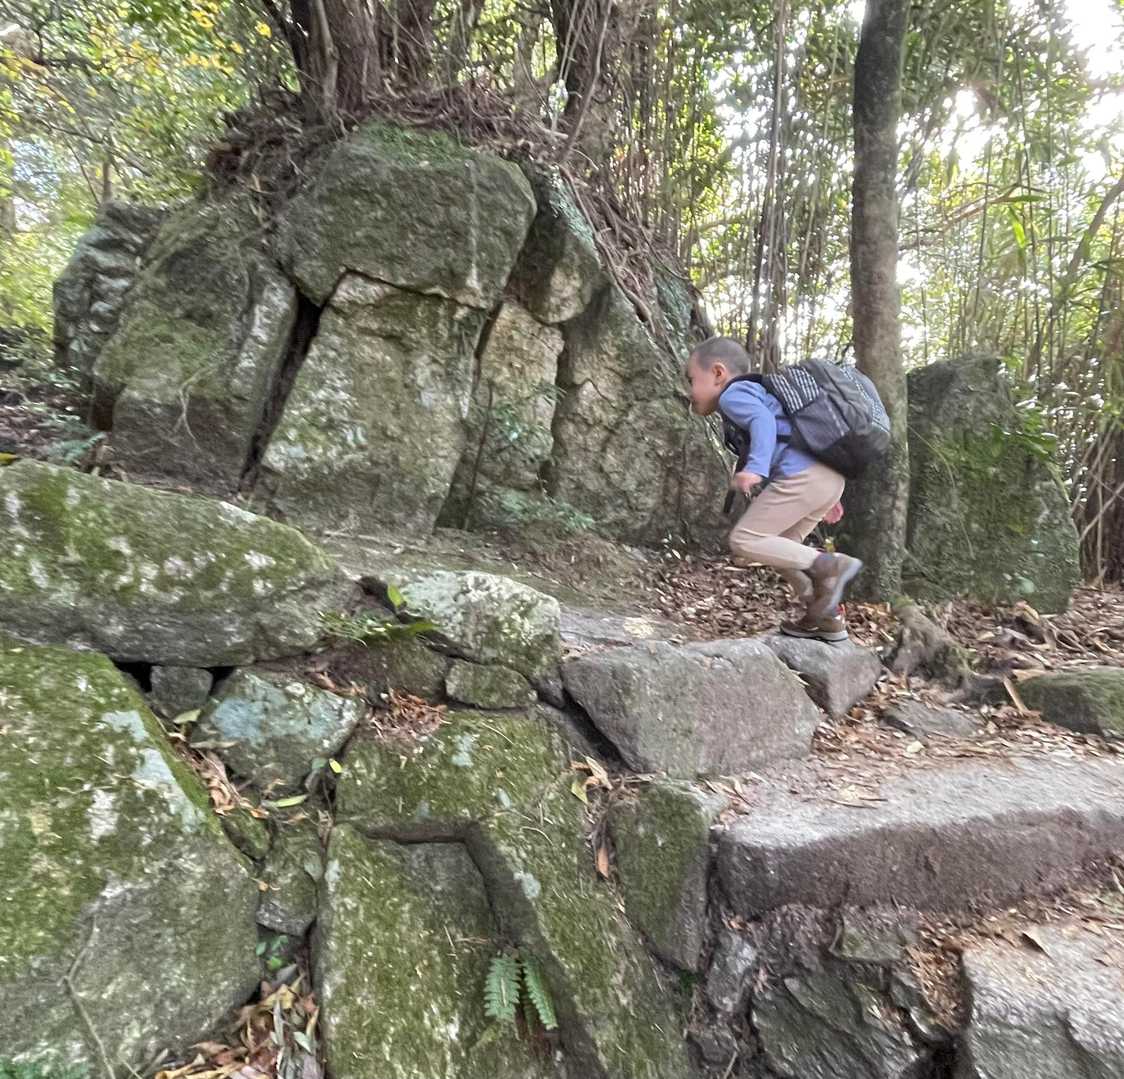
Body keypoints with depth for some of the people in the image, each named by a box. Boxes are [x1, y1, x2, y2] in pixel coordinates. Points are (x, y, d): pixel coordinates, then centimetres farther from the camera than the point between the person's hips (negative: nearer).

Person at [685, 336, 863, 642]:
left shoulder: (733, 394, 4)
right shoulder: (757, 392, 33)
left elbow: (764, 421, -18)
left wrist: (756, 467, -34)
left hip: (803, 475, -10)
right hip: (830, 475, 10)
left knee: (744, 541, -8)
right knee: (780, 544, 21)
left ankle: (830, 566, -15)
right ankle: (827, 618, 20)